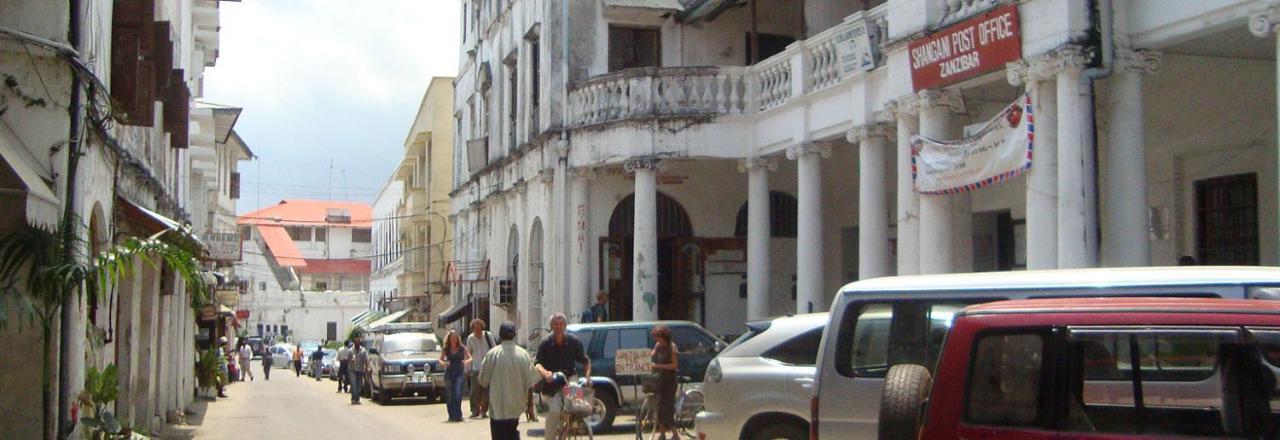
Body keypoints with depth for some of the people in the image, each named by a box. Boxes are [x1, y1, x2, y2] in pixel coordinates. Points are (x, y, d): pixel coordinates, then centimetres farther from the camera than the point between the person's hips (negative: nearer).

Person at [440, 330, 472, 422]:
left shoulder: (462, 348, 2)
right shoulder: (446, 349, 6)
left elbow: (470, 357, 3)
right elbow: (440, 359, 8)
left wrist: (467, 361, -19)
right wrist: (444, 363, -14)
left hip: (459, 373, -2)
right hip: (449, 373, 2)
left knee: (458, 394, -15)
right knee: (449, 396, 3)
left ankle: (458, 415, -12)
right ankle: (451, 415, 13)